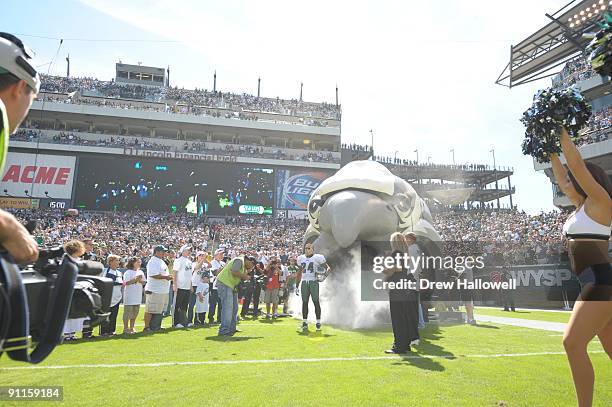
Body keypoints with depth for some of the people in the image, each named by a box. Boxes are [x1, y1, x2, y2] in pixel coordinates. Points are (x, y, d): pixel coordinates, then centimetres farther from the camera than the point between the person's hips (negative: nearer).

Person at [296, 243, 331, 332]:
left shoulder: (317, 257, -2)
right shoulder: (301, 258, 14)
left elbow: (328, 267, -1)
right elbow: (299, 273, 21)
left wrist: (326, 271, -24)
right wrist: (297, 286, 18)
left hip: (313, 282, -4)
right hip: (304, 282, 4)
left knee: (316, 301, -3)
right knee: (304, 302, 5)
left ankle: (318, 322, 6)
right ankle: (305, 323, 11)